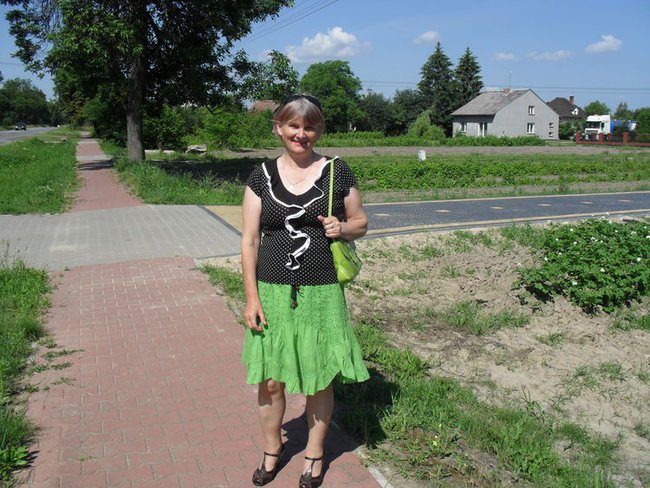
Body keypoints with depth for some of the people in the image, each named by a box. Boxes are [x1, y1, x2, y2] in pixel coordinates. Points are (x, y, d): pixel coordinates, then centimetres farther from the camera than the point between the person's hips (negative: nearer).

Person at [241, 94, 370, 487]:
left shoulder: (337, 171, 0)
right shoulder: (262, 176, 2)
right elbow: (250, 240, 2)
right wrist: (252, 297, -3)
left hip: (321, 292, -1)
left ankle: (314, 454, 35)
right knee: (270, 380, 9)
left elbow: (361, 223, 10)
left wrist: (343, 228, -13)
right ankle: (272, 449, 36)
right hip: (272, 292, 1)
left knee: (319, 380, 10)